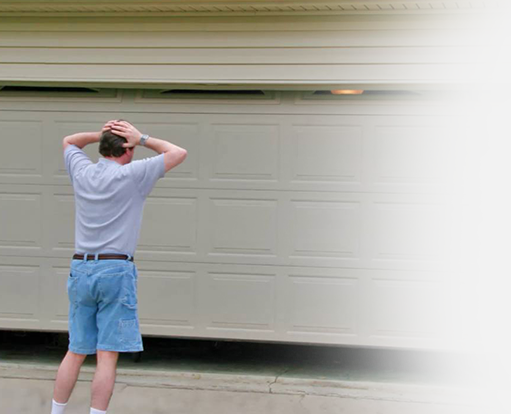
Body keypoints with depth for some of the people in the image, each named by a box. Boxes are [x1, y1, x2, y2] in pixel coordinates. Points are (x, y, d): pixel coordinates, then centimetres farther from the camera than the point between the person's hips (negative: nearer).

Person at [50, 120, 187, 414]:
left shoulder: (82, 172, 7)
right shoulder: (131, 175, -8)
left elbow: (69, 142, 29)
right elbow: (179, 153, -1)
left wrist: (102, 134, 15)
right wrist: (142, 139, 3)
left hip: (81, 269, 6)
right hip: (116, 271, -6)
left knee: (76, 352, 11)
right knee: (108, 355, -5)